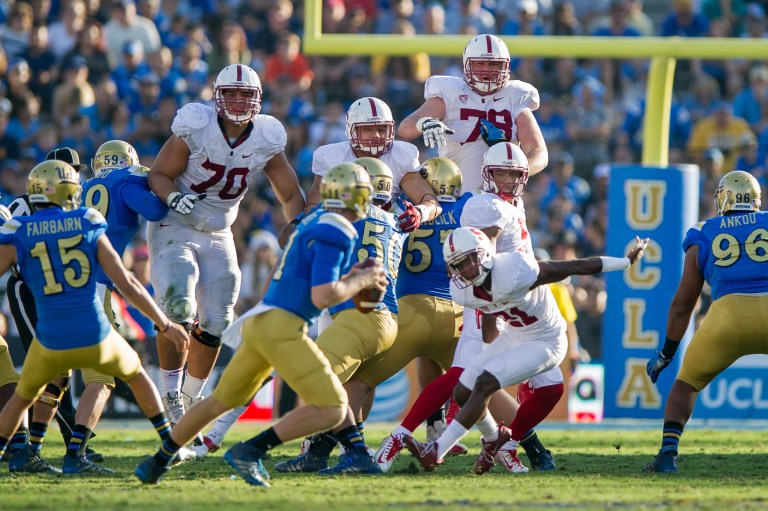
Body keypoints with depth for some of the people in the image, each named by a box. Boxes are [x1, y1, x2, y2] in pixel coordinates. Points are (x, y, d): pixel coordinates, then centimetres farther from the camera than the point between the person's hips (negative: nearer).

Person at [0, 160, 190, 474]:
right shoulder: (87, 225, 0)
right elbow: (127, 284, -1)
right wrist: (165, 325, 9)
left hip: (52, 343, 0)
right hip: (96, 337, 0)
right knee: (136, 375, 30)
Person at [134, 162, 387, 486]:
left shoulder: (313, 222, 16)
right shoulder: (335, 234, -12)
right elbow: (322, 298, -18)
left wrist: (353, 279, 16)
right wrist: (362, 281, -3)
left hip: (259, 322, 10)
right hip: (282, 328, -10)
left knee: (222, 400, 22)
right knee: (331, 409, -10)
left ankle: (158, 462, 28)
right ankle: (250, 452, -13)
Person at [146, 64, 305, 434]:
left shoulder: (266, 141, -3)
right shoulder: (195, 129, -16)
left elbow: (291, 195, 8)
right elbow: (159, 174, -11)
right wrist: (174, 198, -32)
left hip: (217, 236, 5)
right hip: (175, 228, -5)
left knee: (214, 324, 4)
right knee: (178, 308, -22)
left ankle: (190, 401, 21)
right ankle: (171, 394, -7)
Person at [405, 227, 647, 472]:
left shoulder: (514, 273, -35)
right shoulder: (463, 292, -14)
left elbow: (576, 267, -25)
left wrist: (628, 260, -15)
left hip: (544, 344, -7)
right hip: (513, 336, 7)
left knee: (484, 384, -20)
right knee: (462, 392, 4)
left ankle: (436, 452, -17)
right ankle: (495, 437, 34)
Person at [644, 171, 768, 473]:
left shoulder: (703, 236, 20)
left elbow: (682, 304, 23)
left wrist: (666, 354, 32)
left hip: (727, 313, 0)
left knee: (687, 383, 20)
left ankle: (668, 451, 2)